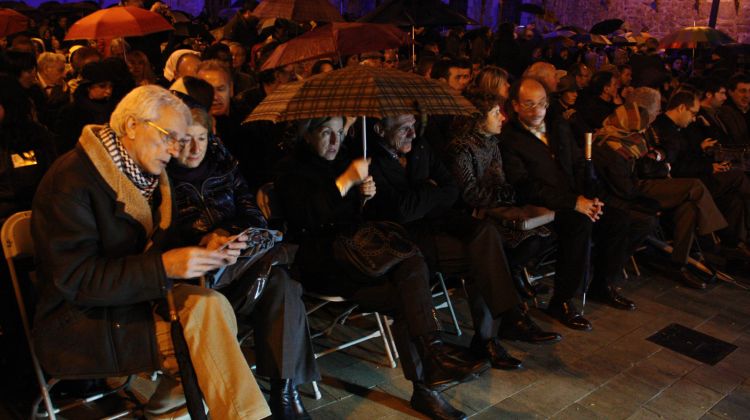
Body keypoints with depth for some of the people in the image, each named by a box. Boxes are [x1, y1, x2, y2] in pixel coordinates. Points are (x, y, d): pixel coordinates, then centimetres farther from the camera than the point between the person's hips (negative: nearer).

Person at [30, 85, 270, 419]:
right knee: (206, 310, -24)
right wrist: (164, 266, -30)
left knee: (210, 304, -21)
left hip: (135, 298, 7)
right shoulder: (71, 179, -17)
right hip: (81, 321, -7)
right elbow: (76, 279, -22)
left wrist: (207, 250, -12)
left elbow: (159, 247, 8)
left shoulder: (149, 175, 8)